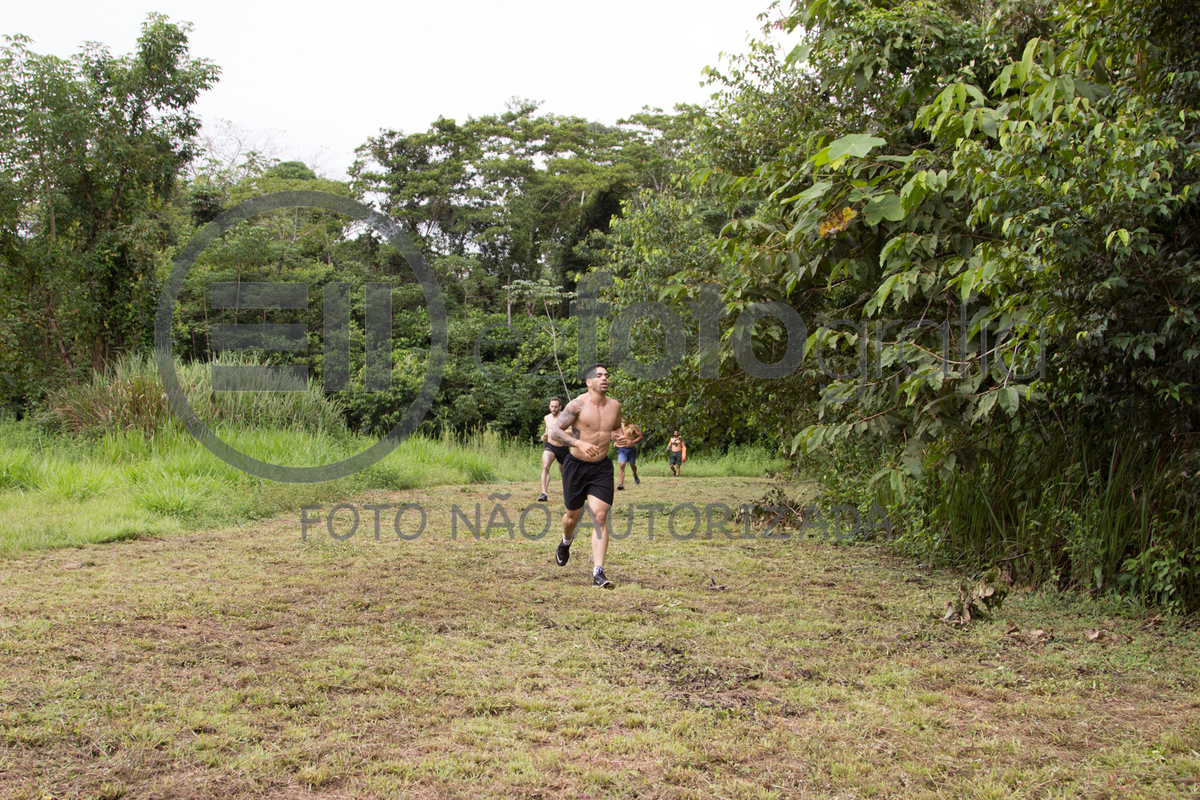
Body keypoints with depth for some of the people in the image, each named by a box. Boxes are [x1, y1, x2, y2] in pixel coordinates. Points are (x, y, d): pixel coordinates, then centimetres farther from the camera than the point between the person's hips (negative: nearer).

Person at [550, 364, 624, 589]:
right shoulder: (578, 405, -13)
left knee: (600, 517, -11)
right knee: (573, 515, 13)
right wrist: (579, 443, -31)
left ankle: (598, 573, -12)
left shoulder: (614, 406, 3)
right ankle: (566, 543, 50)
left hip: (602, 468, 3)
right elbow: (556, 429, -16)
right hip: (576, 466, -2)